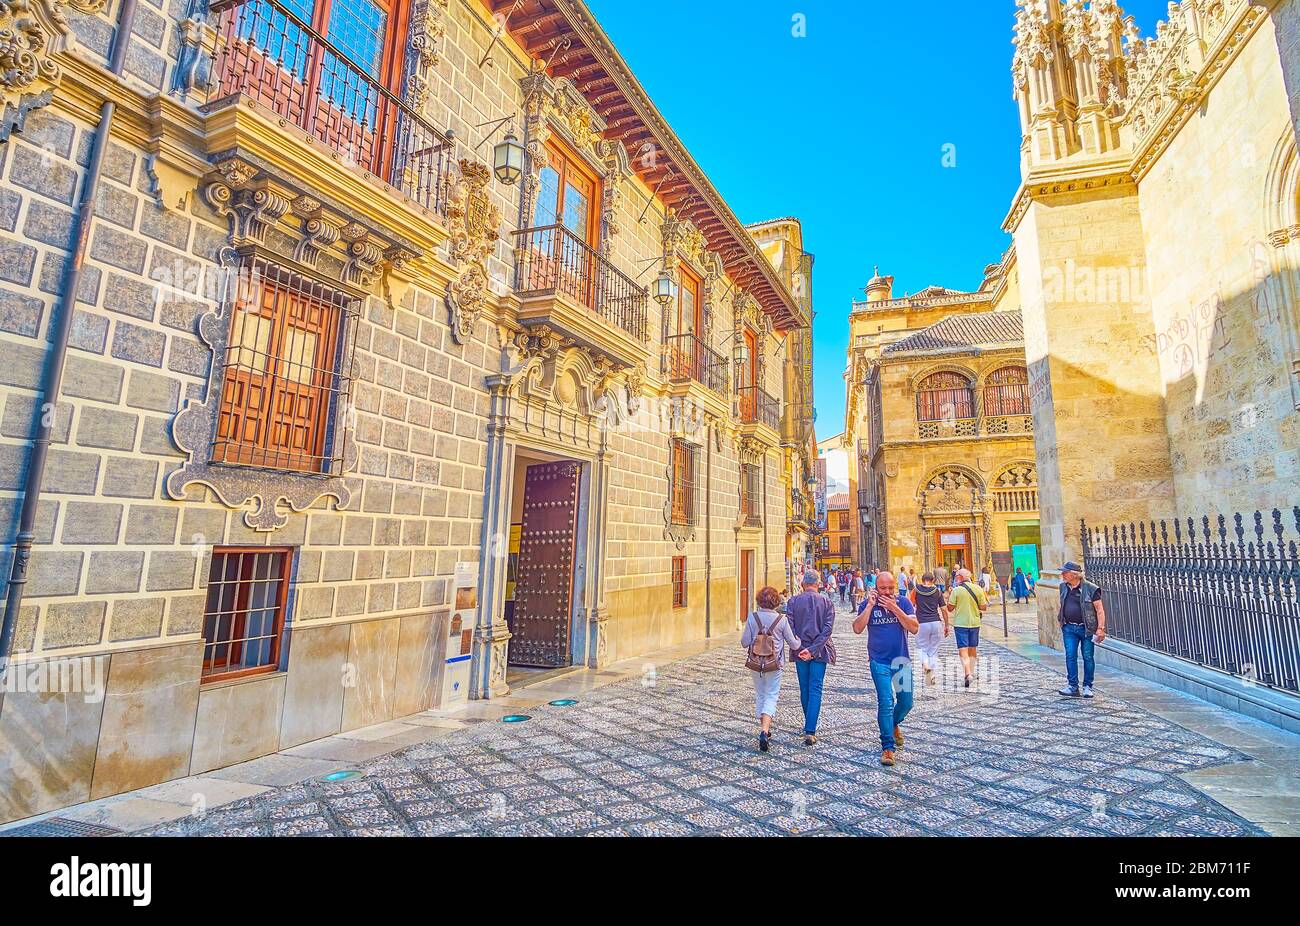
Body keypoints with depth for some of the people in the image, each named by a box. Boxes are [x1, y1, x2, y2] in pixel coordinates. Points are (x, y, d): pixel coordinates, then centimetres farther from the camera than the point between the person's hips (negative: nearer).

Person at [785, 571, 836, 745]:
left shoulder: (793, 601, -2)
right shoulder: (827, 603, -2)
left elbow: (789, 627, -10)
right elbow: (828, 629, -10)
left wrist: (799, 648, -9)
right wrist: (813, 650, -13)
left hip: (800, 651, 1)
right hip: (819, 652, -1)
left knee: (804, 690, 14)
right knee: (815, 690, 1)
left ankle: (809, 726, 28)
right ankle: (810, 731, -8)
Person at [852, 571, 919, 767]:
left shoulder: (903, 602, -3)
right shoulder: (867, 604, -4)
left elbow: (914, 628, -13)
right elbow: (857, 629, -14)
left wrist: (894, 608, -21)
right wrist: (870, 606, -20)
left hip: (902, 660, 2)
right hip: (880, 662, -2)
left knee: (906, 702, 13)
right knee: (885, 702, -9)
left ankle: (894, 724, 44)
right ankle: (887, 747, 1)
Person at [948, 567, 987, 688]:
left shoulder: (957, 590, -11)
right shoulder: (978, 589, -1)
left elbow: (950, 608, -7)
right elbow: (984, 607, 2)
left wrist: (949, 595, 7)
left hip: (960, 624, -4)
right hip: (975, 623, 4)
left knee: (963, 650, -4)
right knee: (973, 649, 17)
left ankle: (968, 674, -18)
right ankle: (971, 672, 25)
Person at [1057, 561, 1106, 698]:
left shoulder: (1090, 589, -11)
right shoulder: (1063, 587, 6)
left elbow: (1100, 610, -10)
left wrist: (1100, 628, -14)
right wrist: (1060, 619, 16)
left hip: (1086, 629, -4)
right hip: (1069, 628, 4)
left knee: (1088, 657, 6)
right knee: (1070, 657, 0)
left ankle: (1087, 687, 19)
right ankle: (1073, 687, 5)